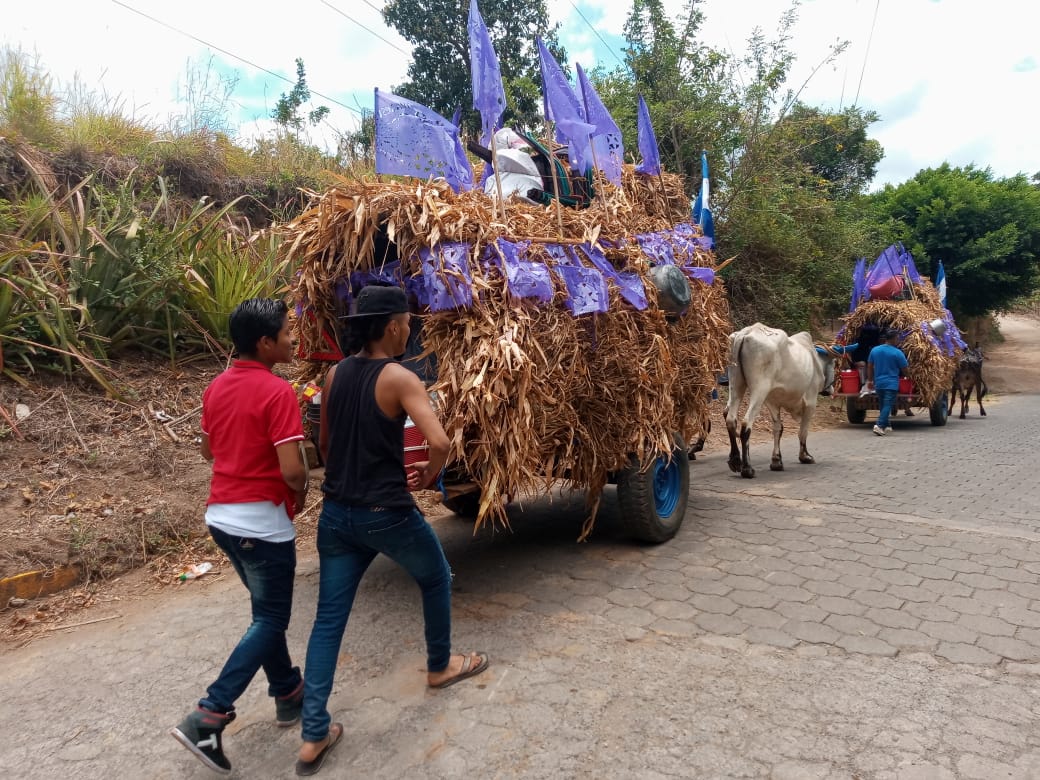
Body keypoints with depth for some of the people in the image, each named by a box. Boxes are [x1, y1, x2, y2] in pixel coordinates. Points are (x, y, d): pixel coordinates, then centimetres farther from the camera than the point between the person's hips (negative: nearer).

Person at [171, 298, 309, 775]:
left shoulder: (216, 387, 6)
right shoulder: (278, 392, -19)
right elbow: (292, 469, -22)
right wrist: (301, 493, -2)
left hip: (222, 514, 9)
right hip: (261, 520, -8)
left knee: (267, 610, 20)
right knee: (270, 619, 5)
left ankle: (288, 694, 32)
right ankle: (208, 717, 1)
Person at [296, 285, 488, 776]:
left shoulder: (334, 374, 5)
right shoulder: (399, 378, -15)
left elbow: (325, 444, 13)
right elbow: (439, 443, -26)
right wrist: (427, 476, -6)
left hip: (336, 512, 6)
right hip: (386, 514, -5)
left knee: (329, 617, 10)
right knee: (436, 578, 22)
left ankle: (313, 738, 14)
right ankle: (440, 667, 42)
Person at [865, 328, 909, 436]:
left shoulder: (874, 350, 4)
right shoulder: (897, 353, -9)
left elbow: (869, 366, 11)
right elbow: (904, 370, -2)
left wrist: (870, 380, 20)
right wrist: (903, 375, 20)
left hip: (878, 383, 5)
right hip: (891, 384, -5)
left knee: (882, 405, 16)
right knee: (888, 405, -7)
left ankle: (885, 426, 23)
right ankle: (879, 425, -21)